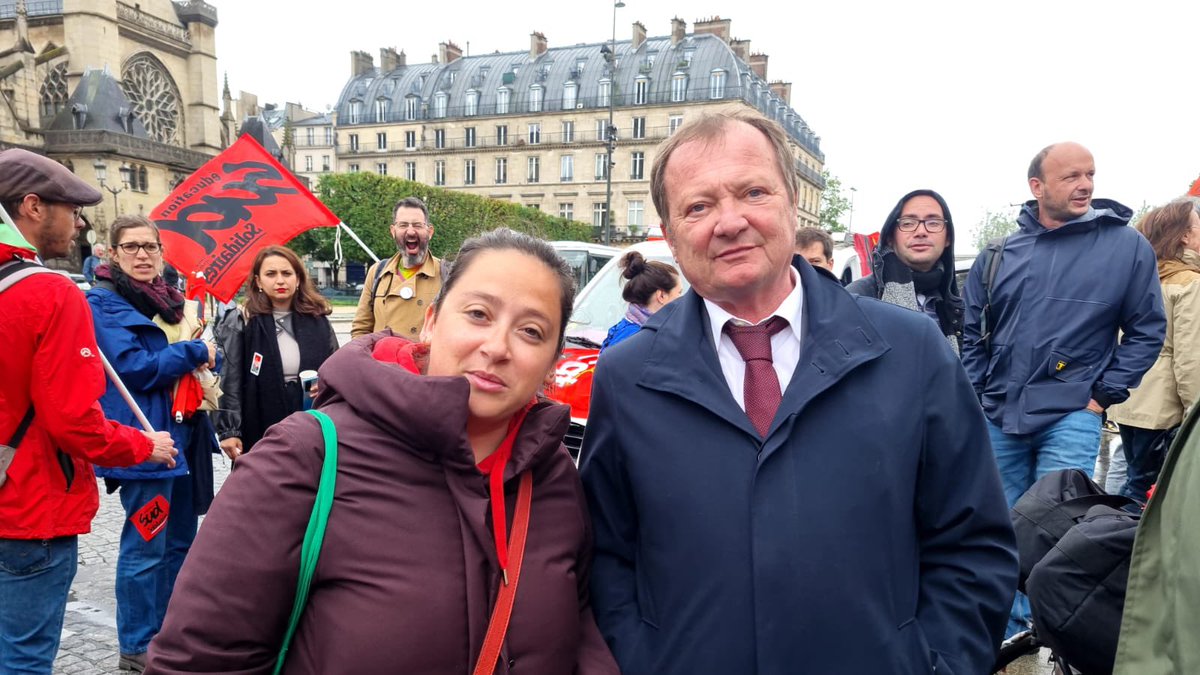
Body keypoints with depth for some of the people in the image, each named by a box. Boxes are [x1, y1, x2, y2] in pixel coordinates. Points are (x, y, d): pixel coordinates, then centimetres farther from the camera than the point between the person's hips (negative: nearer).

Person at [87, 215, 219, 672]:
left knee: (181, 542, 16)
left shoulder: (169, 300, 15)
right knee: (146, 548, 0)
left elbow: (204, 357, 20)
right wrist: (195, 352, -10)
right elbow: (133, 368, -18)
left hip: (182, 435, 8)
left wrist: (207, 356, -3)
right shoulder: (104, 303, -8)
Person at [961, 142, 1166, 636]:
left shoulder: (1127, 246, -2)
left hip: (1071, 416, -3)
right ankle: (1009, 632, 30)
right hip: (998, 418, 3)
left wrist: (1104, 394, -5)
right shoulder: (1000, 255, 5)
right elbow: (971, 331, 12)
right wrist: (978, 393, 5)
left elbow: (1147, 331, 1)